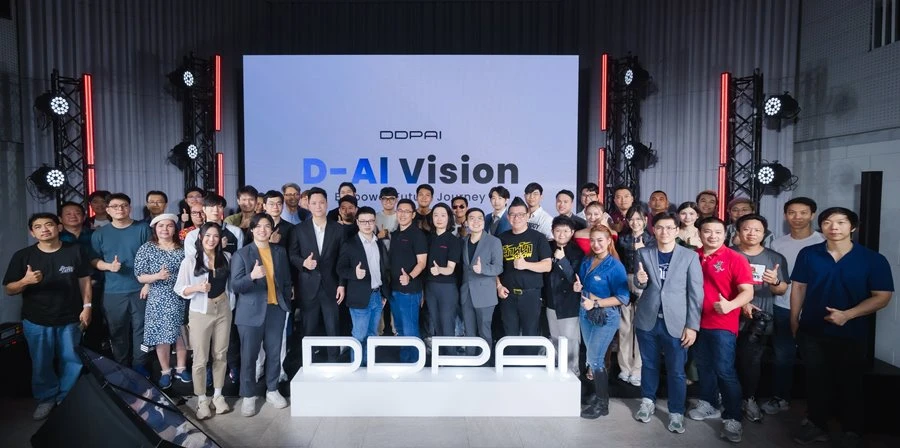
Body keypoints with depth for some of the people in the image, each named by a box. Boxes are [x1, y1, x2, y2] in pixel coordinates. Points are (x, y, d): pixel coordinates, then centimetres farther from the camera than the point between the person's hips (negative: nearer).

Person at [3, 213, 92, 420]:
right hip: (36, 321, 0)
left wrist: (87, 306, -4)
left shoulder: (75, 251, -4)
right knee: (41, 363, 13)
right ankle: (46, 399, 32)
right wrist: (26, 281, -24)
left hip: (70, 319, 0)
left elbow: (84, 280, 2)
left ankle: (68, 398, 29)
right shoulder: (22, 256, -5)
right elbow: (9, 289, -3)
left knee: (71, 361, 11)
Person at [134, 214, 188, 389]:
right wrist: (157, 276, -21)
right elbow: (140, 276, -5)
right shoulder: (147, 249, -2)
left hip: (181, 299, 2)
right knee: (162, 336, 3)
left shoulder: (183, 248, 3)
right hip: (158, 300, -2)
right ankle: (165, 371, 19)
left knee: (181, 334, 9)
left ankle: (181, 368, 24)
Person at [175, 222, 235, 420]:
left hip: (224, 310, 3)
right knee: (200, 359, 4)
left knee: (221, 355, 12)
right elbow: (179, 289, -7)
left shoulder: (226, 257, 0)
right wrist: (197, 288, -23)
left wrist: (231, 302, 1)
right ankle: (202, 399, 20)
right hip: (201, 313, -3)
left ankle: (218, 395, 27)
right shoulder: (190, 261, -9)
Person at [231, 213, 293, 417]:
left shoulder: (280, 251, 6)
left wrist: (287, 302, 8)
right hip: (251, 312, -3)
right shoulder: (241, 254, -5)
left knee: (274, 353, 11)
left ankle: (272, 390, 27)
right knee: (248, 355, 4)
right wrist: (252, 276, -31)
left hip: (276, 310, 3)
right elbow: (235, 286, -12)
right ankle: (248, 396, 19)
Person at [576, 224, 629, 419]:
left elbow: (623, 298, -16)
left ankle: (602, 402, 9)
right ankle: (598, 393, 30)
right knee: (592, 356, 13)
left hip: (606, 316, -6)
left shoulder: (615, 266, -14)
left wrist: (596, 303, -22)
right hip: (586, 314, 6)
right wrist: (578, 287, -5)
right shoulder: (586, 262, 4)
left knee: (594, 358, -5)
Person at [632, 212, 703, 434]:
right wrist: (639, 280, -13)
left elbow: (696, 293, -4)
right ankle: (648, 402, 34)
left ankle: (676, 413, 21)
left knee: (676, 370, 5)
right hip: (647, 319, 3)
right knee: (648, 364, 16)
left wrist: (692, 326, -7)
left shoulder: (690, 256, -4)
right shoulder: (644, 253, 4)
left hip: (676, 322, -2)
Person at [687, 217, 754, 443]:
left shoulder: (735, 259, -9)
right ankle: (709, 405, 33)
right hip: (698, 321, 5)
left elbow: (747, 292, -15)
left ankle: (733, 419, 7)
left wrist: (730, 305, -34)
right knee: (703, 366, 16)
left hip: (723, 324, -5)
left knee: (724, 370, -5)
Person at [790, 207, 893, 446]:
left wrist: (847, 315, -21)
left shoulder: (873, 259, -8)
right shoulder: (808, 254, -2)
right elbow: (798, 287, 4)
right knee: (815, 381, 12)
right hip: (812, 331, 2)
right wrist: (794, 320, 5)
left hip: (852, 334, -2)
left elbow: (882, 297, -10)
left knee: (850, 383, 12)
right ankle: (817, 425, 28)